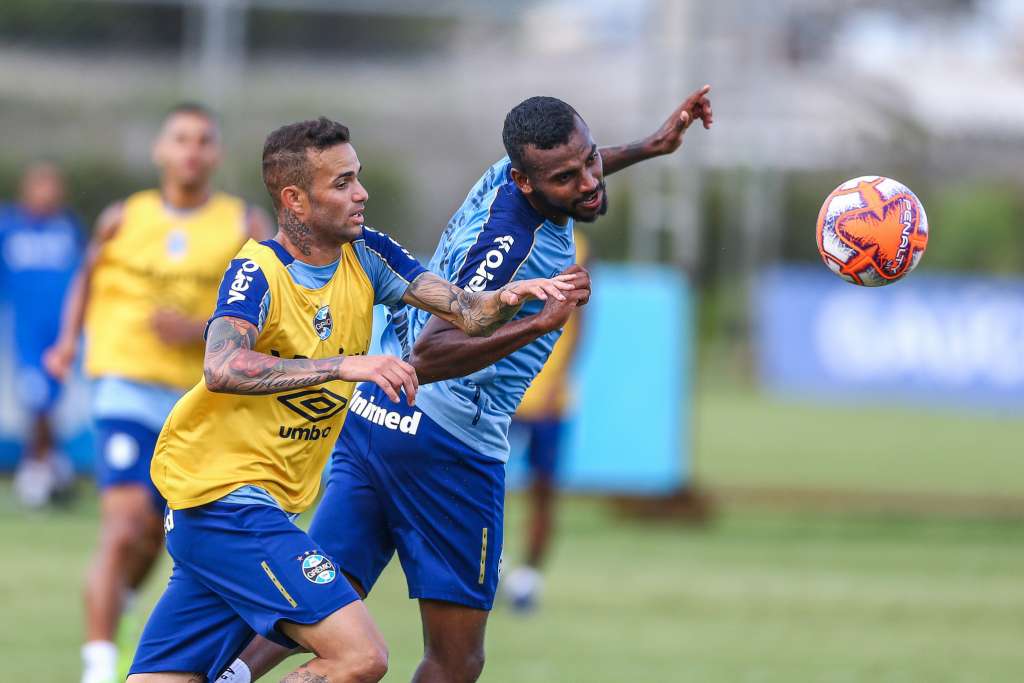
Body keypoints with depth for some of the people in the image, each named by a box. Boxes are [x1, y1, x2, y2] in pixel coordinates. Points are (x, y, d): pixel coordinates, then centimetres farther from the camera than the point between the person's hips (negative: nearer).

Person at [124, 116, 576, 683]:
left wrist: (512, 295, -23)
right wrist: (345, 365, -39)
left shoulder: (364, 254, 7)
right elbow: (221, 369, -31)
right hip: (225, 488, -8)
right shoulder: (258, 272, -13)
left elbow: (470, 316, 0)